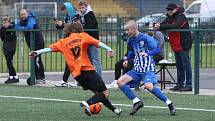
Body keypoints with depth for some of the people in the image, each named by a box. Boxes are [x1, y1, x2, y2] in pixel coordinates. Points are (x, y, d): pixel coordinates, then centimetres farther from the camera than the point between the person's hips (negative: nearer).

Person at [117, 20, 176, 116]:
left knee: (148, 86, -31)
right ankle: (136, 102, -2)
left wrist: (148, 54, -37)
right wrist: (127, 60, 11)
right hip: (137, 70, 8)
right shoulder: (130, 40, 9)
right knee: (120, 82, -7)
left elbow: (157, 49, -21)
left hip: (148, 69, -8)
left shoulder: (145, 38, -13)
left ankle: (169, 103, -16)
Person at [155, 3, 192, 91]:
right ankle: (180, 84, 19)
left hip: (184, 45, -9)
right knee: (179, 66, 13)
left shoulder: (181, 17, -12)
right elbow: (163, 24, 7)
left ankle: (188, 85, -8)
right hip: (176, 46, 9)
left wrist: (161, 26, -30)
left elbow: (175, 26, -29)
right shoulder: (170, 18, 14)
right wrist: (158, 26, -17)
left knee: (186, 65, -8)